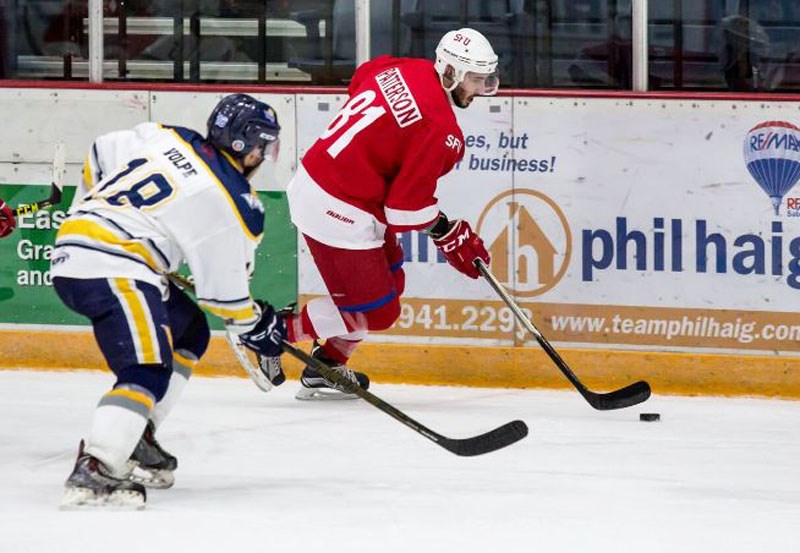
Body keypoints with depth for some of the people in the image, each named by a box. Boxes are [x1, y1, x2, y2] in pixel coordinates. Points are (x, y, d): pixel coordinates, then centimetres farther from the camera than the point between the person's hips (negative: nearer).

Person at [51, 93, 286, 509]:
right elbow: (222, 287, -1)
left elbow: (100, 158, 24)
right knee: (149, 372, -20)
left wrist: (98, 206, 40)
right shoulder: (231, 202, -8)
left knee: (189, 331, 22)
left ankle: (134, 440, 21)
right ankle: (93, 472, -37)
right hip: (111, 270, -9)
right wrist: (254, 327, 17)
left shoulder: (167, 138, 11)